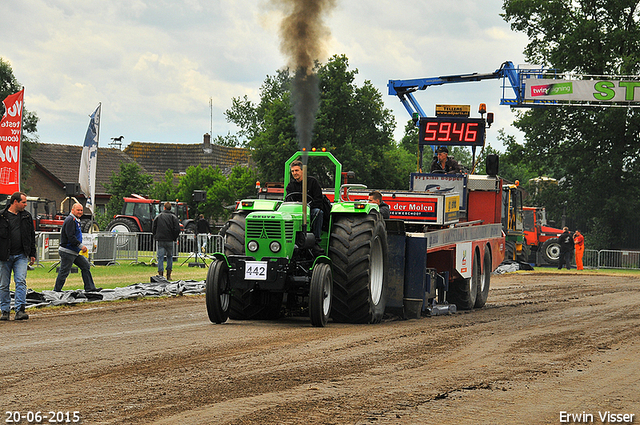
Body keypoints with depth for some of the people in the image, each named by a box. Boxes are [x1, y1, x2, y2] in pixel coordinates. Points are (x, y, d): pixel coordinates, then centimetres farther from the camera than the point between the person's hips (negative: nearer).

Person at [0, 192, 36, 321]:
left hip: (21, 256, 2)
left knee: (21, 282, -12)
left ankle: (20, 310, -16)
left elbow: (32, 236, 17)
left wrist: (32, 254, 14)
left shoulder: (27, 216, 10)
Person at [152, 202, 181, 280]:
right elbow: (177, 229, -6)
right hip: (170, 241, 0)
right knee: (170, 256, 12)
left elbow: (153, 228, 5)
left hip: (160, 241, 0)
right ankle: (168, 275, 11)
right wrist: (174, 238, 8)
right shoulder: (173, 217, 0)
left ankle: (160, 274, -8)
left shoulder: (158, 216, 5)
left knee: (160, 257, 1)